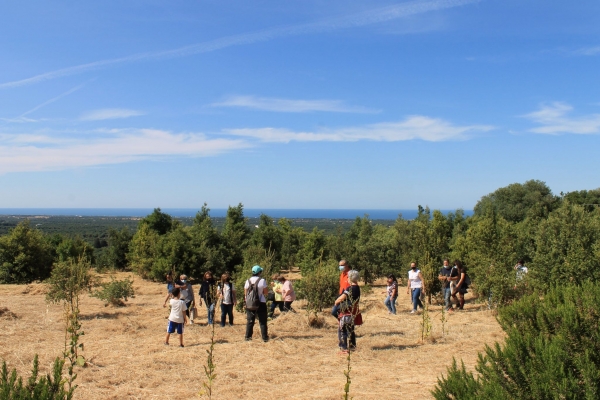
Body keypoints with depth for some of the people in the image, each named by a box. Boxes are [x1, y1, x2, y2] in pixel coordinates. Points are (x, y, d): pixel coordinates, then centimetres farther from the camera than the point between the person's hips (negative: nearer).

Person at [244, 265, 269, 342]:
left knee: (250, 321, 11)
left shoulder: (248, 281, 1)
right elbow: (266, 292, -6)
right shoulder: (262, 280, -10)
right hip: (261, 303, -3)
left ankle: (248, 336, 11)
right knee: (262, 321, 4)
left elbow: (245, 293, 4)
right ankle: (265, 337, 4)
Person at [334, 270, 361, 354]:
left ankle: (344, 348, -3)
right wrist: (339, 301, 5)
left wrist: (336, 302, -3)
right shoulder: (357, 288, 7)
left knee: (342, 329, -2)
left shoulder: (350, 288, -20)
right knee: (350, 329, 21)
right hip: (353, 312, 9)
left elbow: (341, 298, -21)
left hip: (347, 312, -9)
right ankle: (352, 346, 29)